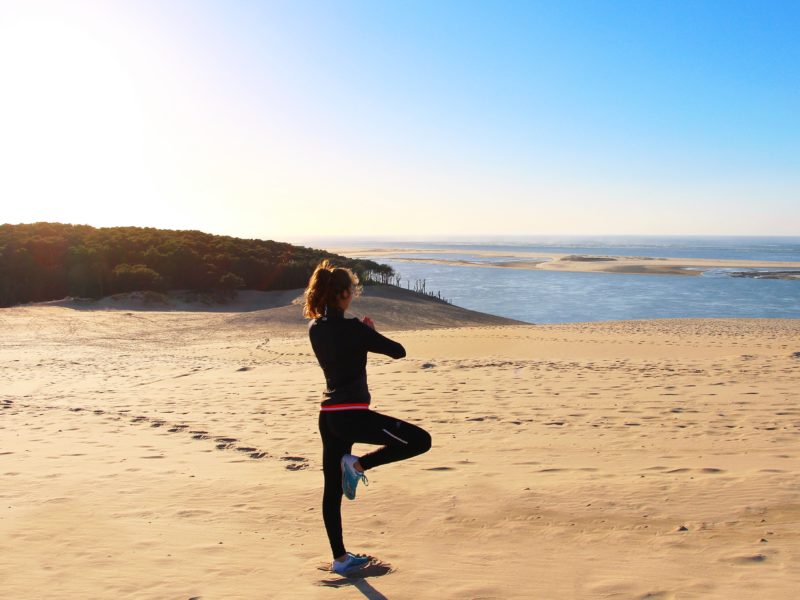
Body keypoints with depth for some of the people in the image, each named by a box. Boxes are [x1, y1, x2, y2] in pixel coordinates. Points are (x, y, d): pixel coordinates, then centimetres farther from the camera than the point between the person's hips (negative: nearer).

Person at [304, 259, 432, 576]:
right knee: (420, 440, 0)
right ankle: (358, 464, -4)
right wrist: (373, 332, 9)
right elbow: (398, 351, -7)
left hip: (328, 415, 8)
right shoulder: (352, 328, -15)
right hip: (351, 415, -8)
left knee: (332, 488, 14)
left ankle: (340, 558, 23)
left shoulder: (315, 328, 7)